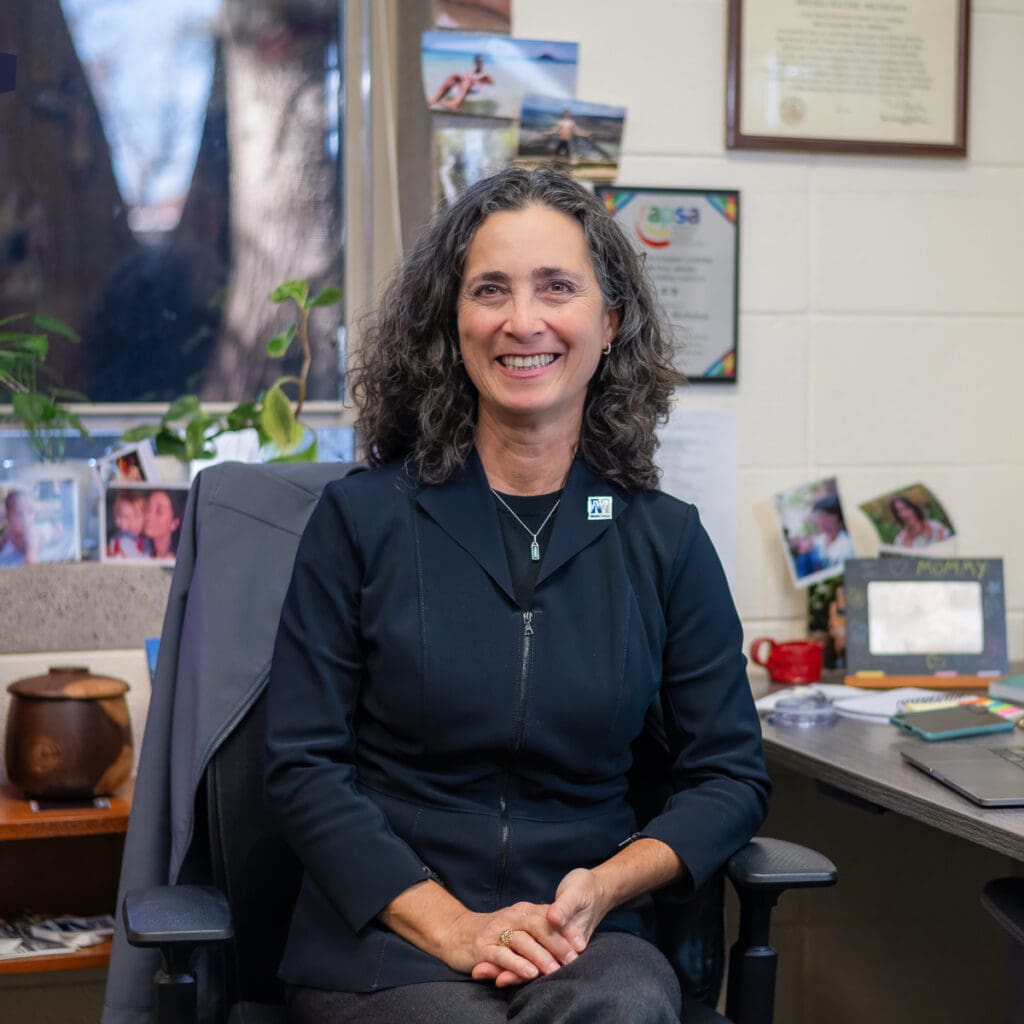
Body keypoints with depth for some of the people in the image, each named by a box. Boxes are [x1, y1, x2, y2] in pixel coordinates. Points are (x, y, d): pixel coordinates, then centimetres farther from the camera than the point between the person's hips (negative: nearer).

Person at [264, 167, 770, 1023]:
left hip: (587, 937, 1)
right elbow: (304, 767, -2)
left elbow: (730, 773, 9)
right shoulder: (361, 519, 2)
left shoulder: (665, 539, 7)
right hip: (386, 932, -1)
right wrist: (453, 925, -14)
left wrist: (605, 885, -10)